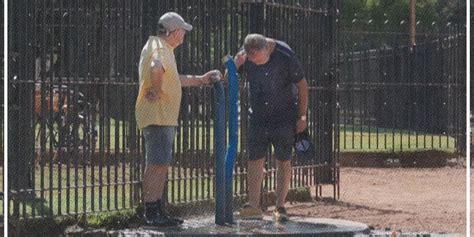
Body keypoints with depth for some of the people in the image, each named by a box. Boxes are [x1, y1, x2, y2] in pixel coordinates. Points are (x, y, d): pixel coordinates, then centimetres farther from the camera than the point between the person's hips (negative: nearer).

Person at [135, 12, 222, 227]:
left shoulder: (160, 48, 21)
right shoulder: (160, 49, -14)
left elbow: (174, 79, 32)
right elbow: (156, 68, -39)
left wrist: (200, 80, 33)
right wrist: (157, 91, -25)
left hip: (164, 118, 11)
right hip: (157, 117, -11)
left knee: (161, 165, 14)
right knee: (156, 164, -9)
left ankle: (159, 211, 19)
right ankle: (151, 213, -7)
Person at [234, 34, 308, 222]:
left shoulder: (285, 56, -19)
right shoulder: (245, 56, -9)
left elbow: (302, 85, -10)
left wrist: (302, 117, -8)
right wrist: (235, 64, -22)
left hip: (284, 117, -3)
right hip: (258, 117, 3)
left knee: (283, 161, -1)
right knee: (255, 159, -3)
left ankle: (280, 207, 5)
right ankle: (254, 206, 0)